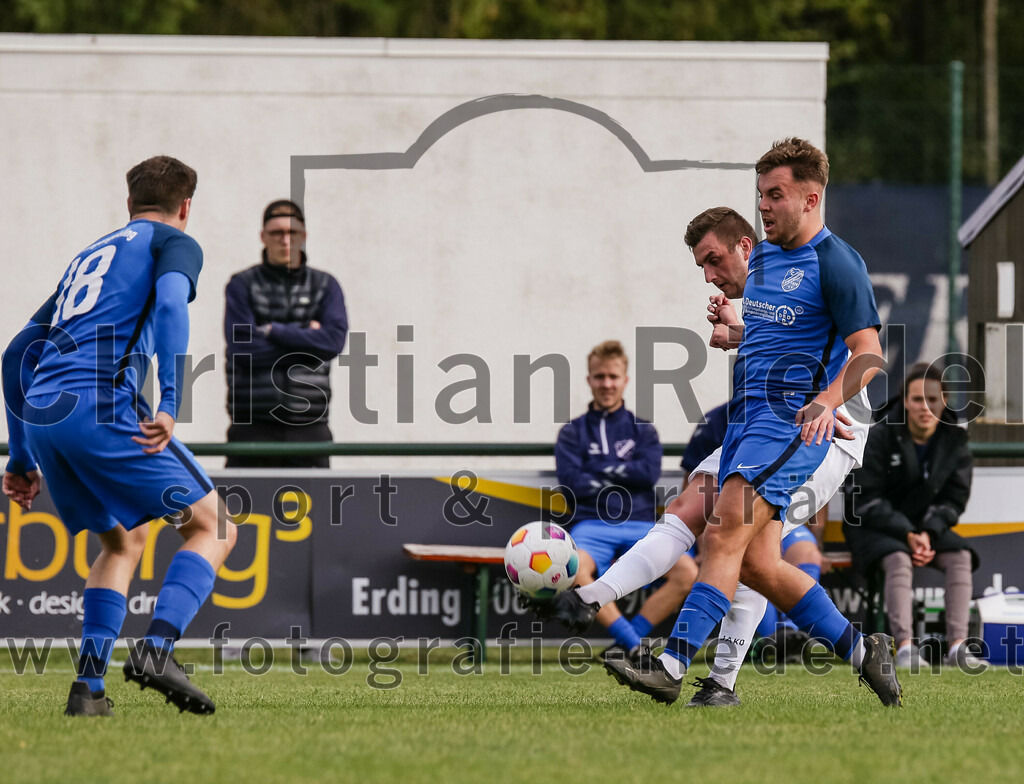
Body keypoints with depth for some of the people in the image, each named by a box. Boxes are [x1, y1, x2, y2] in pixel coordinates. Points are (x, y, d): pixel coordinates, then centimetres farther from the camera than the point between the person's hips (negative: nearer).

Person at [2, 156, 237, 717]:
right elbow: (170, 302, -12)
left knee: (123, 541, 24)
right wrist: (169, 404, -19)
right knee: (213, 527, 4)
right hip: (101, 406, -7)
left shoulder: (88, 256, 33)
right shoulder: (174, 243, 13)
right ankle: (157, 648, -17)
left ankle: (89, 685, 11)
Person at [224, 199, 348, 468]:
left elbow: (334, 341, -5)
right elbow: (243, 349, -8)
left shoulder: (325, 285, 12)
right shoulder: (242, 285, 7)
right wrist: (305, 337, -5)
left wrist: (273, 331, -7)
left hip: (309, 425, 1)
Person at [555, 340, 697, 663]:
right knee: (573, 570, -39)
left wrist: (601, 470, 0)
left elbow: (650, 473, 0)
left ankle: (630, 639, -20)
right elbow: (572, 482, -1)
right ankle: (631, 641, -31)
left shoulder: (642, 430, 18)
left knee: (686, 572, -29)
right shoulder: (573, 432, 15)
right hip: (592, 524, -2)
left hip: (640, 524, 2)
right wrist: (622, 478, -1)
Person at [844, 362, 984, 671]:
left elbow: (954, 498, 1)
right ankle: (904, 646, -43)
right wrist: (908, 536, -24)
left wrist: (928, 533, -17)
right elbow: (866, 500, -15)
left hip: (925, 526, 4)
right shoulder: (880, 437, -15)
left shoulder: (954, 440, -2)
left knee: (960, 556, -22)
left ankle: (958, 645, -28)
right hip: (873, 527, -4)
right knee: (899, 559, -35)